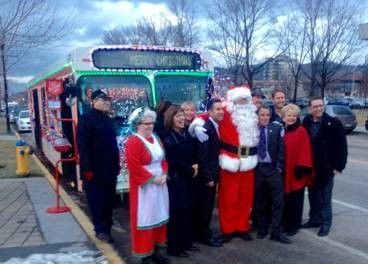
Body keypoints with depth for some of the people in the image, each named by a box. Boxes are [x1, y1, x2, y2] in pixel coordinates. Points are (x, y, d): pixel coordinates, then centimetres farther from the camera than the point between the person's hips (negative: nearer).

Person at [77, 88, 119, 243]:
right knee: (97, 200, 2)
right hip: (95, 169, -7)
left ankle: (107, 226, 26)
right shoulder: (86, 119, -9)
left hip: (110, 169, 7)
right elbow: (83, 146, -15)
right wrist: (87, 169, -19)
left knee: (109, 200, 13)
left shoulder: (108, 120, 14)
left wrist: (117, 165, 14)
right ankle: (100, 229, 13)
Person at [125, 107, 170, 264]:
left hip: (160, 184, 8)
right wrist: (152, 178, -18)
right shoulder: (133, 142, -14)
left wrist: (164, 174, -2)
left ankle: (155, 250, 27)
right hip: (144, 187, -8)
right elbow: (134, 167, -20)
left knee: (158, 216, 13)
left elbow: (163, 159, 15)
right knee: (145, 219, 0)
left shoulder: (155, 138, 10)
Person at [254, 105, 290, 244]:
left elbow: (281, 149, -1)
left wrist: (279, 167, -7)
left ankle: (276, 232, 9)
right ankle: (262, 228, 26)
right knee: (259, 201, 10)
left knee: (278, 201, 0)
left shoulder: (277, 128, 0)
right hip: (257, 169, 1)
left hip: (273, 169, 0)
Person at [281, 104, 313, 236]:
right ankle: (284, 223, 24)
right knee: (284, 199, 12)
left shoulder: (302, 131, -7)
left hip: (296, 171, -4)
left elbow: (305, 151, -11)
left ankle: (293, 225, 17)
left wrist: (302, 167, -18)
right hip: (284, 171, 4)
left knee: (295, 200, 6)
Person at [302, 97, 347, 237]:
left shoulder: (333, 123, -11)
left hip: (326, 167, -4)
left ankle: (325, 223, 18)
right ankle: (314, 219, 29)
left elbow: (342, 146, -10)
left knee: (325, 197, 4)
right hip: (310, 167, 4)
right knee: (312, 194, 15)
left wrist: (339, 166, -14)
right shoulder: (306, 123, 0)